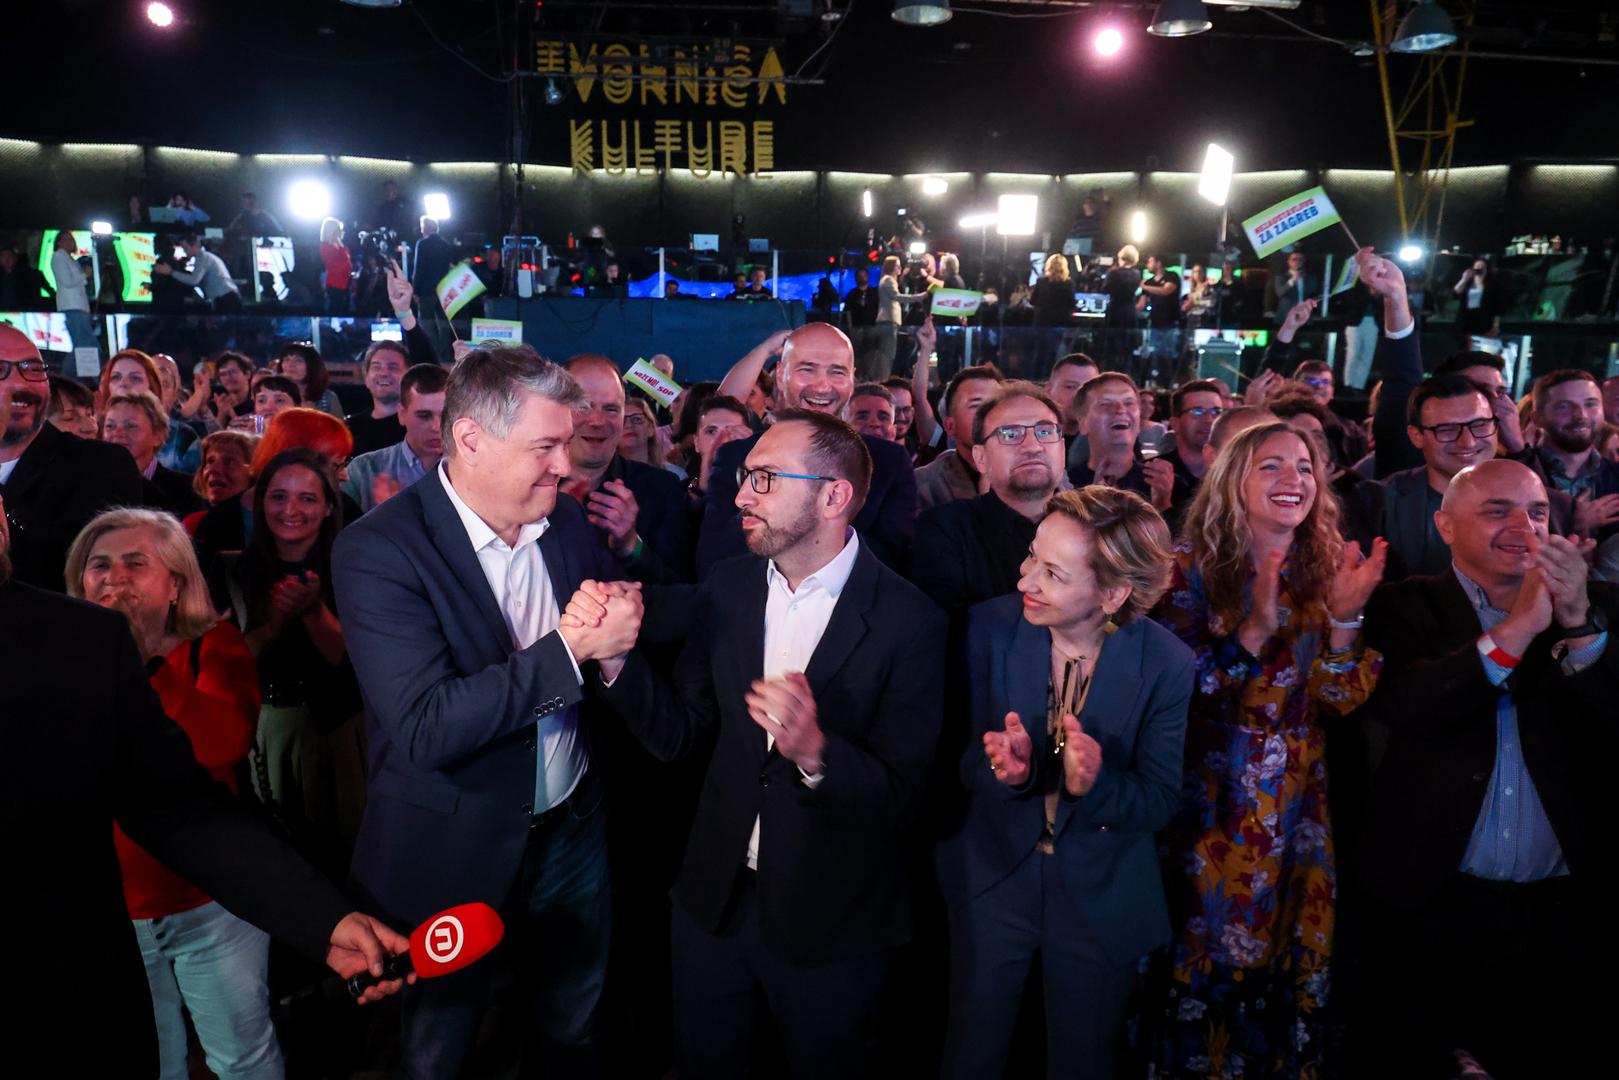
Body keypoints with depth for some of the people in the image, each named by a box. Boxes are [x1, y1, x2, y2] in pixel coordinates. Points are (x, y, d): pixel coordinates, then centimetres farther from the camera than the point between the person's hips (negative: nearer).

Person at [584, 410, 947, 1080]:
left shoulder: (908, 622, -20)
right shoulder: (728, 589, -5)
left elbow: (902, 797, -19)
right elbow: (678, 734, -2)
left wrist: (814, 750, -38)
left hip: (832, 923, -4)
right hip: (714, 898, 4)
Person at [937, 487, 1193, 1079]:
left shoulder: (1167, 665, -19)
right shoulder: (991, 625, -16)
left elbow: (1160, 802, -12)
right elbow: (962, 758, -11)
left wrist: (1095, 785, -33)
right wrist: (1004, 767, -34)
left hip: (1102, 900, 0)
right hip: (991, 881, 1)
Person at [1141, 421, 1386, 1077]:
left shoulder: (1327, 569, 3)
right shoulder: (1194, 567, -7)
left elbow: (1341, 700, -4)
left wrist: (1344, 616, -17)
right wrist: (1255, 629, -22)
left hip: (1295, 808, 3)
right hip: (1210, 803, -3)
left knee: (1292, 961, 13)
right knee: (1203, 954, 9)